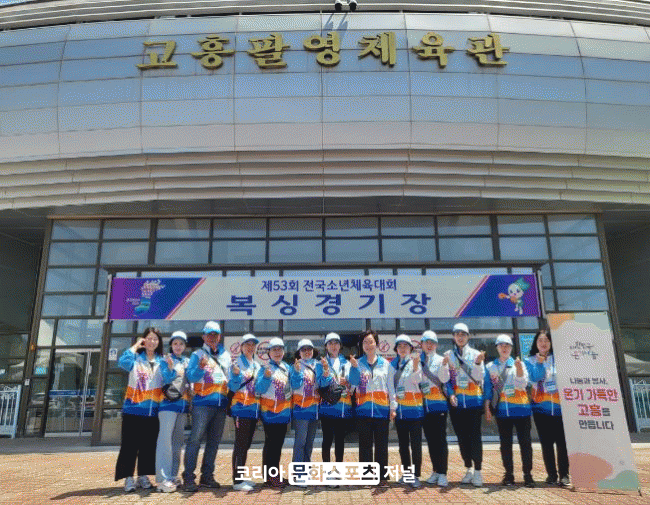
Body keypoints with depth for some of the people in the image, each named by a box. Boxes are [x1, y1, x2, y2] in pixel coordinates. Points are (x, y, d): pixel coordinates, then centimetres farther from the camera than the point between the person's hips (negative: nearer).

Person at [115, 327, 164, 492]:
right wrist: (135, 346, -9)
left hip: (153, 411, 3)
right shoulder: (136, 358, 3)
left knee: (148, 445, 9)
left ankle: (143, 476, 21)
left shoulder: (162, 361, 11)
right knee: (130, 444, 0)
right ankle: (128, 478, 9)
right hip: (133, 409, -3)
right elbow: (123, 362, -18)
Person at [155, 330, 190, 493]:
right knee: (165, 439, -12)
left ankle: (173, 476, 17)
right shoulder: (165, 361, 1)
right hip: (169, 402, -5)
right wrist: (171, 368, -29)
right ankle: (163, 479, -14)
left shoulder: (188, 362, 14)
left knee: (178, 440, 9)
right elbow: (166, 379, -12)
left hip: (184, 404, 5)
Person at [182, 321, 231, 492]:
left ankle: (207, 476, 19)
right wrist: (200, 367, -27)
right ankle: (188, 478, -3)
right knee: (195, 439, -9)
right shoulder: (198, 354, 2)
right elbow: (191, 377, -9)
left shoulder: (226, 355, 16)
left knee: (214, 441, 10)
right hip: (203, 403, -5)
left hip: (221, 403, 5)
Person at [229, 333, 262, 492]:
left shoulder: (257, 366, 16)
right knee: (241, 443, -8)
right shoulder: (236, 364, -4)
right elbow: (233, 387, -11)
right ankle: (237, 480, -3)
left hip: (254, 409, 7)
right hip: (241, 408, -7)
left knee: (246, 443, 12)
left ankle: (241, 477, 20)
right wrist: (236, 374, -27)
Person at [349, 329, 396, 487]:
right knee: (365, 444, 5)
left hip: (382, 409, 0)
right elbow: (353, 382, -9)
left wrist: (393, 407, 3)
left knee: (381, 444, 5)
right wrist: (354, 367, -23)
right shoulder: (358, 363, 6)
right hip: (364, 409, 0)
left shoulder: (385, 364, 8)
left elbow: (391, 386, 8)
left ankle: (383, 476, 14)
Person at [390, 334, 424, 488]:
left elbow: (417, 380, -23)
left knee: (415, 443, -4)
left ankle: (416, 476, 5)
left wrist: (415, 367, -42)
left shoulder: (415, 362, -4)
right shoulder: (392, 365, 10)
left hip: (413, 408, -5)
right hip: (399, 410, 5)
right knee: (403, 443, 12)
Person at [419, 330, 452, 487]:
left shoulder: (441, 360, 0)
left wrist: (444, 365, -30)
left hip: (439, 404, -4)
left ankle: (442, 474, 0)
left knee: (440, 439, -5)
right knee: (430, 439, 9)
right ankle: (435, 471, 20)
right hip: (424, 406, 4)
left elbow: (444, 378, -16)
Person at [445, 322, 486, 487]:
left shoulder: (476, 354, 3)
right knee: (462, 436, 7)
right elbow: (446, 379, 6)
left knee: (475, 435, -4)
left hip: (474, 400, -2)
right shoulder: (448, 355, 7)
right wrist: (450, 394, -8)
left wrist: (478, 363, -20)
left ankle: (477, 471, 5)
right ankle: (469, 470, 20)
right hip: (456, 402, 2)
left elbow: (479, 378, -5)